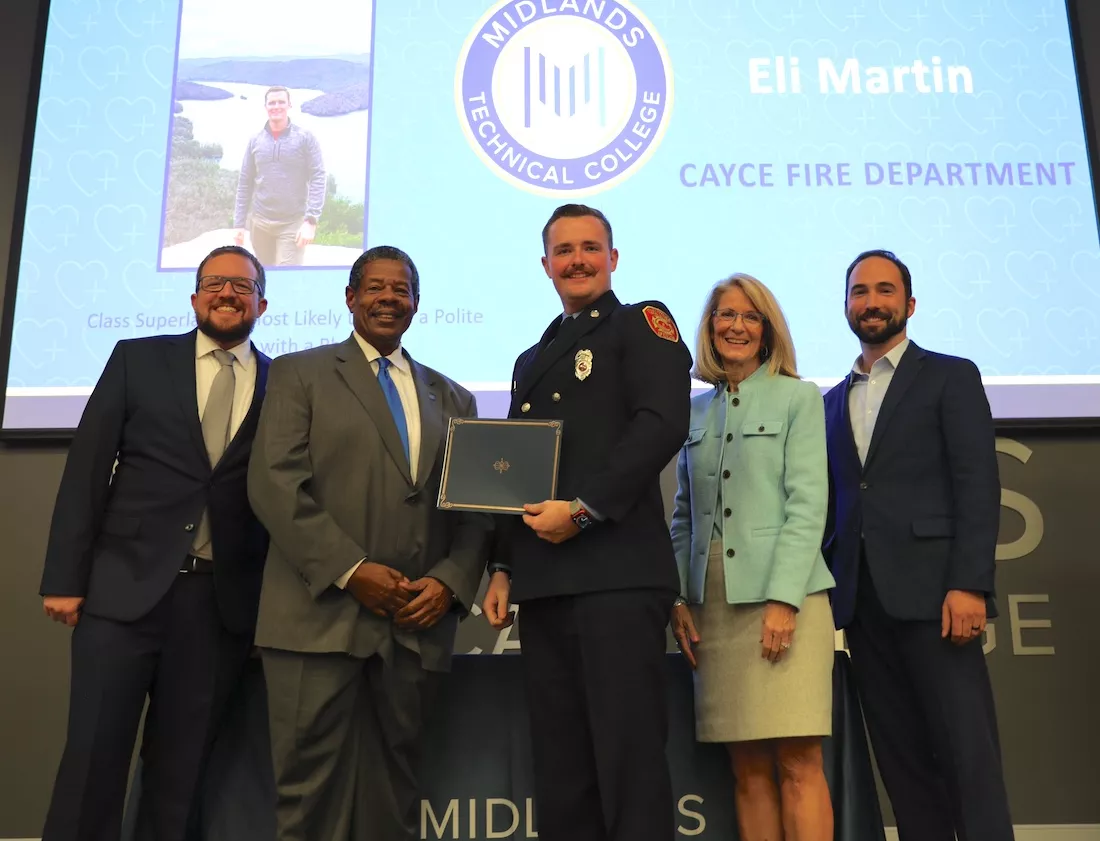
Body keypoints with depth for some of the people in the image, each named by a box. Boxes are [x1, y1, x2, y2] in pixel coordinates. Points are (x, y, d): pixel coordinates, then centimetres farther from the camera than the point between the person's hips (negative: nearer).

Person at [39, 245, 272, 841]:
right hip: (124, 586, 0)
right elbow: (86, 470, 3)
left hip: (222, 601, 1)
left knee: (181, 768, 9)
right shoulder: (137, 359, 7)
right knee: (93, 754, 1)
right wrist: (64, 577, -3)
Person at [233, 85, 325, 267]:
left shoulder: (305, 137, -2)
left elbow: (317, 179, -7)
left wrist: (311, 220, -17)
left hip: (293, 223, -4)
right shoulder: (255, 141, 8)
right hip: (260, 223, 4)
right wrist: (239, 223, 6)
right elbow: (245, 184, 10)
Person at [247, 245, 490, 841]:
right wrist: (351, 569, -14)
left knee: (393, 791, 11)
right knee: (313, 789, -1)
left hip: (418, 625, 3)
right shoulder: (300, 373, 8)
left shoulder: (452, 399, 19)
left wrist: (450, 581, -6)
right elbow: (275, 483, -5)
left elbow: (474, 507, 12)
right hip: (320, 615, -3)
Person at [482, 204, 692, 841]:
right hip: (543, 583, 7)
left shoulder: (642, 323, 5)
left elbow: (663, 424, -12)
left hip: (617, 573, -7)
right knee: (560, 765, 9)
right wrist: (503, 567, 14)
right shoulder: (533, 359, 25)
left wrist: (583, 508, -16)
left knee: (629, 756, -5)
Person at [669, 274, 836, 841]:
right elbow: (683, 517, 15)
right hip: (715, 604, 4)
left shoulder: (798, 398, 3)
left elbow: (808, 504, -6)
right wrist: (677, 597, 3)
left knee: (798, 762, -4)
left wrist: (783, 598, -15)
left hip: (784, 597, -4)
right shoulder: (695, 411, 15)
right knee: (747, 768, 6)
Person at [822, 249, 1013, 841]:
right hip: (863, 598, 5)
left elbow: (978, 486, -4)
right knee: (902, 760, 7)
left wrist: (969, 585, -15)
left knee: (966, 753, -5)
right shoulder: (833, 401, 20)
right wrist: (827, 588, 7)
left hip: (929, 589, -4)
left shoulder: (950, 376, 6)